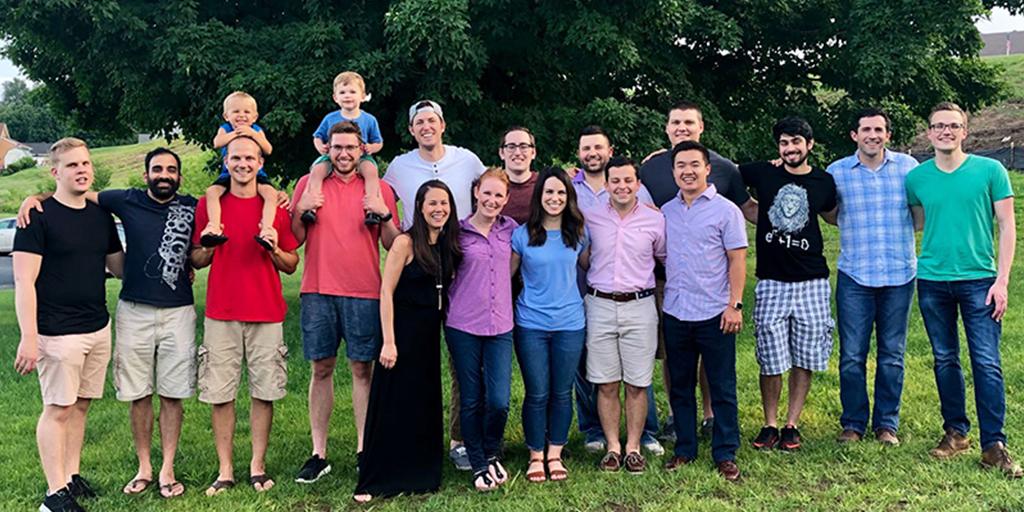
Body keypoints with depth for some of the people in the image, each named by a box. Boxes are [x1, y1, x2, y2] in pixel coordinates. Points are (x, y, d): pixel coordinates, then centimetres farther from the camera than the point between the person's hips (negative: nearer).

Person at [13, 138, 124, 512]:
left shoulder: (101, 216, 11)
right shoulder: (39, 217, -9)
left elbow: (119, 266, 21)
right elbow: (24, 281, -12)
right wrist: (29, 337, -18)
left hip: (98, 328, 6)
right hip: (57, 333, -6)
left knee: (81, 404, 12)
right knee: (58, 408, -1)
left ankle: (72, 476, 23)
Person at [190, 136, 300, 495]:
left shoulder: (275, 206, 5)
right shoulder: (208, 204, 5)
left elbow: (292, 266, 8)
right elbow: (196, 261, 10)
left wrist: (274, 250, -12)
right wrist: (210, 246, -11)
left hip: (267, 313, 0)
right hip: (221, 313, 0)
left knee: (264, 391, 4)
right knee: (219, 393, 1)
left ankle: (258, 466, 15)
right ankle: (225, 470, 12)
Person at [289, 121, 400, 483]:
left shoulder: (379, 189, 6)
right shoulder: (309, 183, 8)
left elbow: (393, 244, 5)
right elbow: (294, 240, 9)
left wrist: (384, 214, -11)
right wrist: (301, 210, -7)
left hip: (364, 293, -1)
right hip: (318, 291, 1)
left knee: (362, 369, 2)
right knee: (320, 369, 4)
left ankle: (364, 450, 10)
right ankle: (319, 453, 10)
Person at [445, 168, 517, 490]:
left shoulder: (510, 229, 7)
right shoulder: (459, 231, -1)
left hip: (500, 326, 2)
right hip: (463, 326, -2)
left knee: (499, 401, -5)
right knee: (471, 400, 6)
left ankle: (493, 454, 22)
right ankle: (478, 464, 23)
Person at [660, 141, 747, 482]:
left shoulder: (725, 210, -3)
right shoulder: (666, 212, 9)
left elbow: (737, 260, -5)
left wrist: (734, 305, -12)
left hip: (714, 314, -4)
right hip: (675, 313, 4)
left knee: (722, 388, 4)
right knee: (680, 387, 12)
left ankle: (725, 454, 14)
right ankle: (685, 449, 24)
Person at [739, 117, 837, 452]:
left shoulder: (824, 182, 4)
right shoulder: (762, 174, 1)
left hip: (811, 283, 1)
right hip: (771, 282, -1)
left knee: (805, 360, 6)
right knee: (771, 361, 1)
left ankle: (792, 425, 19)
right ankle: (769, 425, 16)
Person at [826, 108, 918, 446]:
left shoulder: (908, 166, 3)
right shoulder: (836, 172, 2)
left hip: (899, 275, 1)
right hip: (854, 276, -1)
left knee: (892, 355, 9)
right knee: (852, 355, 1)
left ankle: (887, 423, 22)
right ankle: (853, 423, 16)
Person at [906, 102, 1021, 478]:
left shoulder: (990, 171, -2)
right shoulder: (916, 178, 4)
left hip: (979, 279, -2)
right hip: (933, 280, 3)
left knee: (987, 363, -5)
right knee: (945, 360, 11)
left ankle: (994, 445, 1)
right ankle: (955, 432, 24)